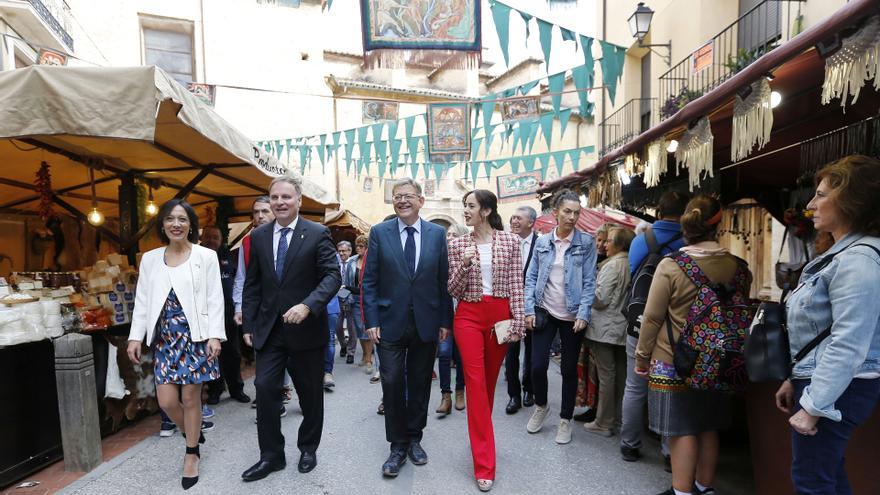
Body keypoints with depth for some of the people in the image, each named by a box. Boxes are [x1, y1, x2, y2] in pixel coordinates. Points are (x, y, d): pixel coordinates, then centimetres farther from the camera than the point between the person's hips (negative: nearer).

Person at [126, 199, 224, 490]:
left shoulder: (206, 256, -3)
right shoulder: (150, 259, 9)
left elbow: (215, 299, -6)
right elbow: (142, 301, 9)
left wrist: (214, 336, -12)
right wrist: (135, 336, 2)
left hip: (196, 335, -3)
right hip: (165, 337, 4)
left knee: (191, 398, 4)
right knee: (166, 401, 2)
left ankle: (192, 454, 25)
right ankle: (196, 435, 32)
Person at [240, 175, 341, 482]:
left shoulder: (317, 233, -8)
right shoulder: (258, 236, 5)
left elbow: (333, 275, -15)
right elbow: (252, 284, 8)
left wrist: (307, 305, -29)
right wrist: (249, 324, 4)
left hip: (306, 327, -3)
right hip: (269, 328, 3)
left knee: (310, 394, 12)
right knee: (264, 388, -1)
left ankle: (308, 449, 34)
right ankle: (271, 455, 19)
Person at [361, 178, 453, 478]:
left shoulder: (437, 234, 2)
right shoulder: (379, 233, 0)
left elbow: (444, 280, 4)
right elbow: (369, 281, -1)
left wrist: (445, 320, 1)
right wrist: (371, 320, -7)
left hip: (426, 323, 1)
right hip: (391, 323, -1)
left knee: (420, 385, 13)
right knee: (392, 384, 1)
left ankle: (414, 439, 32)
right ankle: (398, 446, 20)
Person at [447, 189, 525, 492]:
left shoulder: (511, 241, 0)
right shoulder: (457, 244, 1)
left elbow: (516, 286, 0)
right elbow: (453, 291, 0)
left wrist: (517, 322, -5)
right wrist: (464, 265, -16)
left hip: (501, 315, 1)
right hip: (469, 316, 0)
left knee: (490, 380, 13)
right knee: (475, 381, -4)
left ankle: (479, 438, 38)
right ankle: (484, 465, 4)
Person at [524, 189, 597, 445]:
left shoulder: (586, 242, -4)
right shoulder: (542, 242, 2)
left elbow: (589, 281, -5)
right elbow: (531, 277, 4)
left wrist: (583, 314, -13)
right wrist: (529, 310, -4)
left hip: (573, 316, -1)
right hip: (545, 313, 2)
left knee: (569, 368, 10)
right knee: (538, 365, 1)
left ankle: (565, 419, 28)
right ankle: (541, 406, 30)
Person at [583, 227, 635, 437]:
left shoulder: (613, 265, -15)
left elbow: (601, 298, -17)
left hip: (606, 328, -7)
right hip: (623, 328, 7)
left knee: (606, 376, 1)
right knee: (620, 375, 13)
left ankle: (604, 423, 11)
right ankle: (618, 420, 26)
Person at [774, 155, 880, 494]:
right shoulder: (842, 254, 13)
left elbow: (847, 347, -26)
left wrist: (812, 407, -22)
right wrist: (796, 380, 18)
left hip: (835, 389, -10)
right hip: (819, 379, 10)